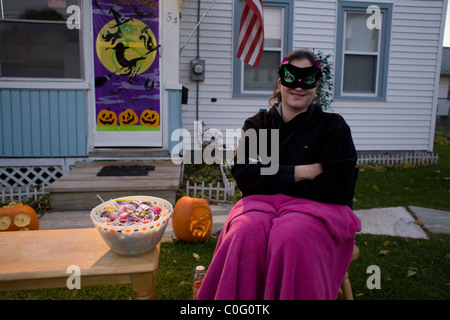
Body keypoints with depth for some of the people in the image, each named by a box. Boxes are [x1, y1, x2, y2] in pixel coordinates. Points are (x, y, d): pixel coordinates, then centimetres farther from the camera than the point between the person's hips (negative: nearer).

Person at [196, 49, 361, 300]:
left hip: (316, 206, -2)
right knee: (245, 233, -30)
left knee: (291, 238, -34)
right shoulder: (257, 124, 12)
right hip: (262, 203, 2)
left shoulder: (333, 127, 3)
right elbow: (243, 175, -2)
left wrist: (270, 176, -7)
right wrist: (298, 173, -11)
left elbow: (337, 189, -7)